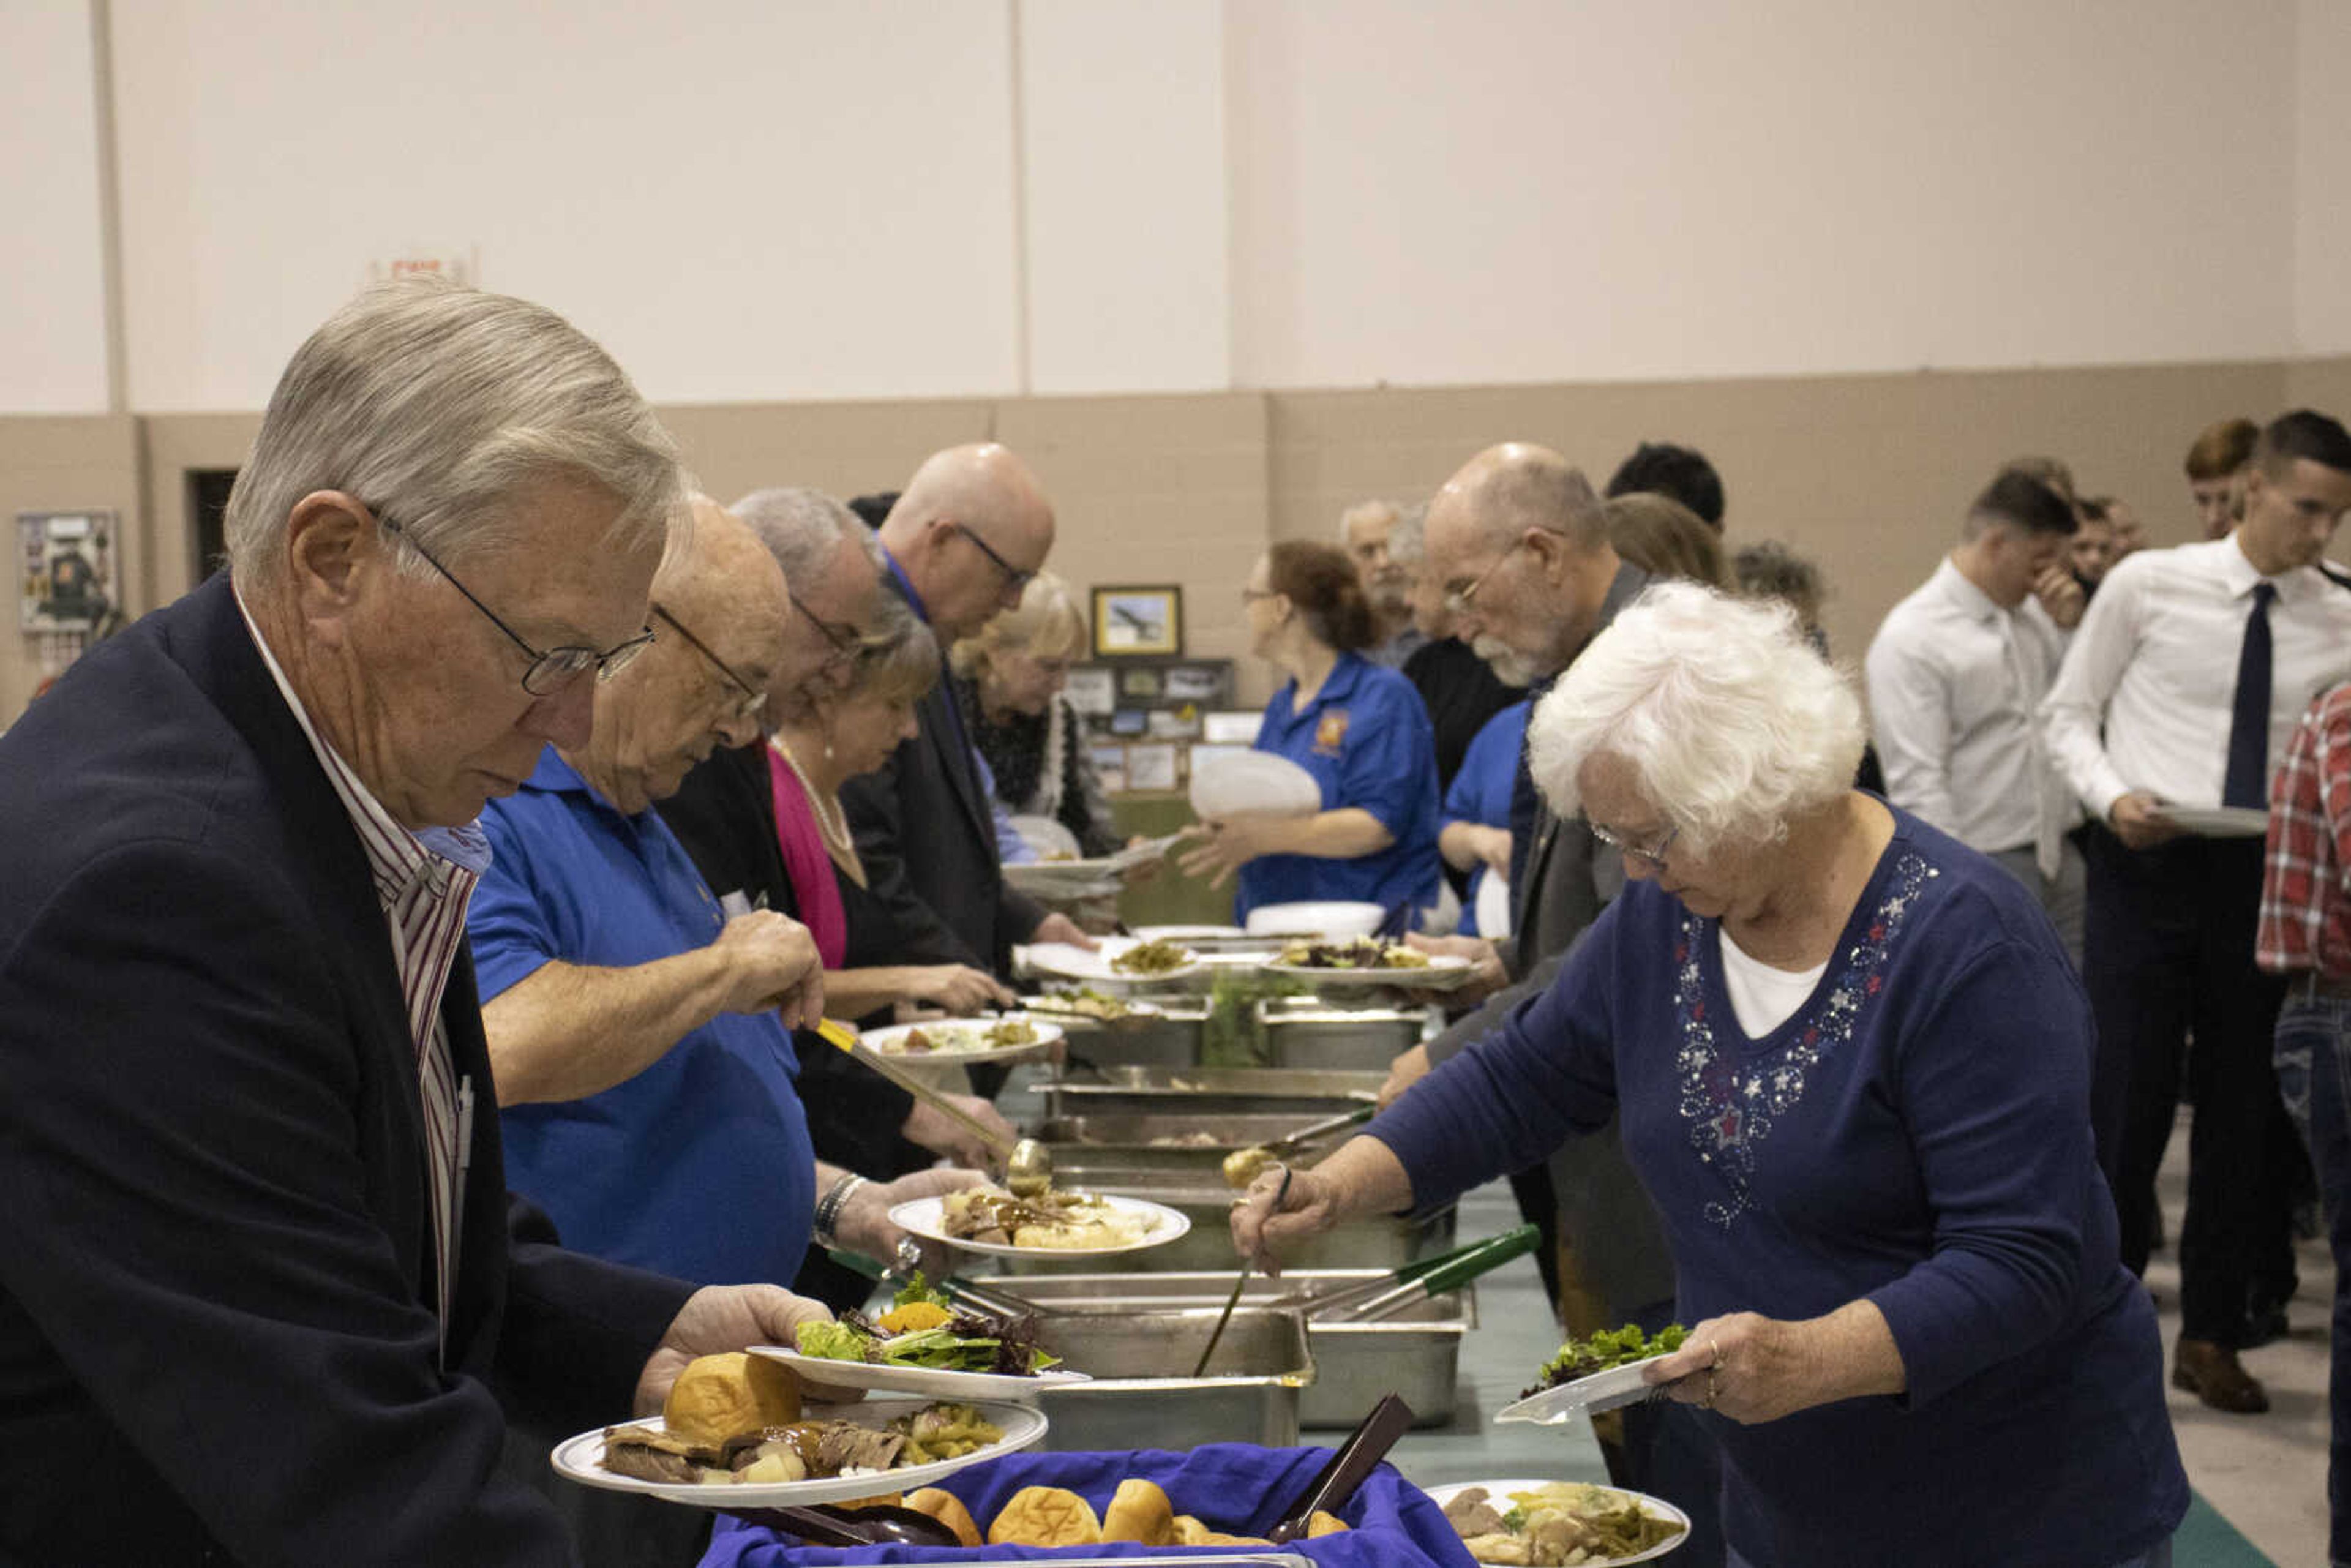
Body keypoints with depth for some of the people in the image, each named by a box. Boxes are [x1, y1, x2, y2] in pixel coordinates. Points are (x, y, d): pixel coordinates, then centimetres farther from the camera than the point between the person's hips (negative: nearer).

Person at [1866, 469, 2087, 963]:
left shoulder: (2034, 615, 11)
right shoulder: (1910, 638, -12)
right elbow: (1917, 785, -17)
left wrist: (2070, 628, 1)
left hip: (2058, 856, 7)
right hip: (1984, 866, -7)